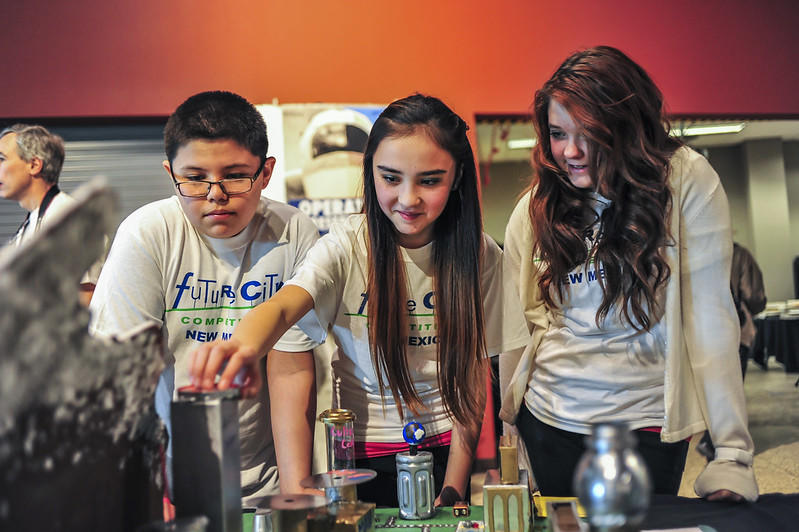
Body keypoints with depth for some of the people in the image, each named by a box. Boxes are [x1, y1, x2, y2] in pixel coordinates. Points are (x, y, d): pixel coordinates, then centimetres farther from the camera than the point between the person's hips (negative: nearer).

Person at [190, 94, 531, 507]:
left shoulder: (479, 255, -9)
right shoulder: (347, 245, -15)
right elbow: (283, 306, -33)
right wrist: (245, 345, -57)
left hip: (444, 447, 1)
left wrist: (454, 490, -7)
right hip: (363, 453, -1)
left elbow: (472, 376, -4)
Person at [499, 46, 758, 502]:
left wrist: (733, 454, -17)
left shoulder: (687, 182, -12)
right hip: (547, 418, 3)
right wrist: (508, 432, 5)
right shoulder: (536, 208, -1)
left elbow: (710, 316, -14)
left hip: (646, 422, -3)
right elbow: (520, 318, 5)